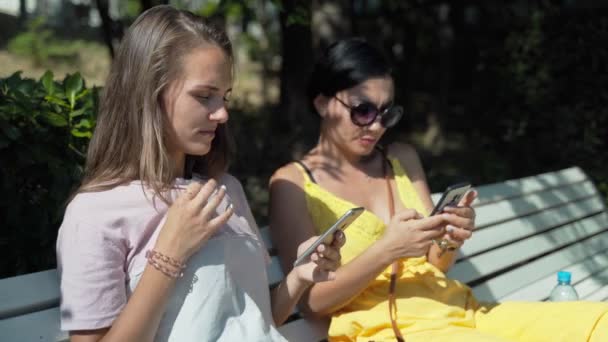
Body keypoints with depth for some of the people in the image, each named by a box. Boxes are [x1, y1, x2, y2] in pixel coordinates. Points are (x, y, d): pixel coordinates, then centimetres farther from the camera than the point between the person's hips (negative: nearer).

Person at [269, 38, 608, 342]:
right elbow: (312, 300, -6)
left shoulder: (403, 158, 16)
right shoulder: (292, 181, 1)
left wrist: (450, 241, -8)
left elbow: (436, 266, 15)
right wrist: (387, 250, -18)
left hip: (453, 311, 6)